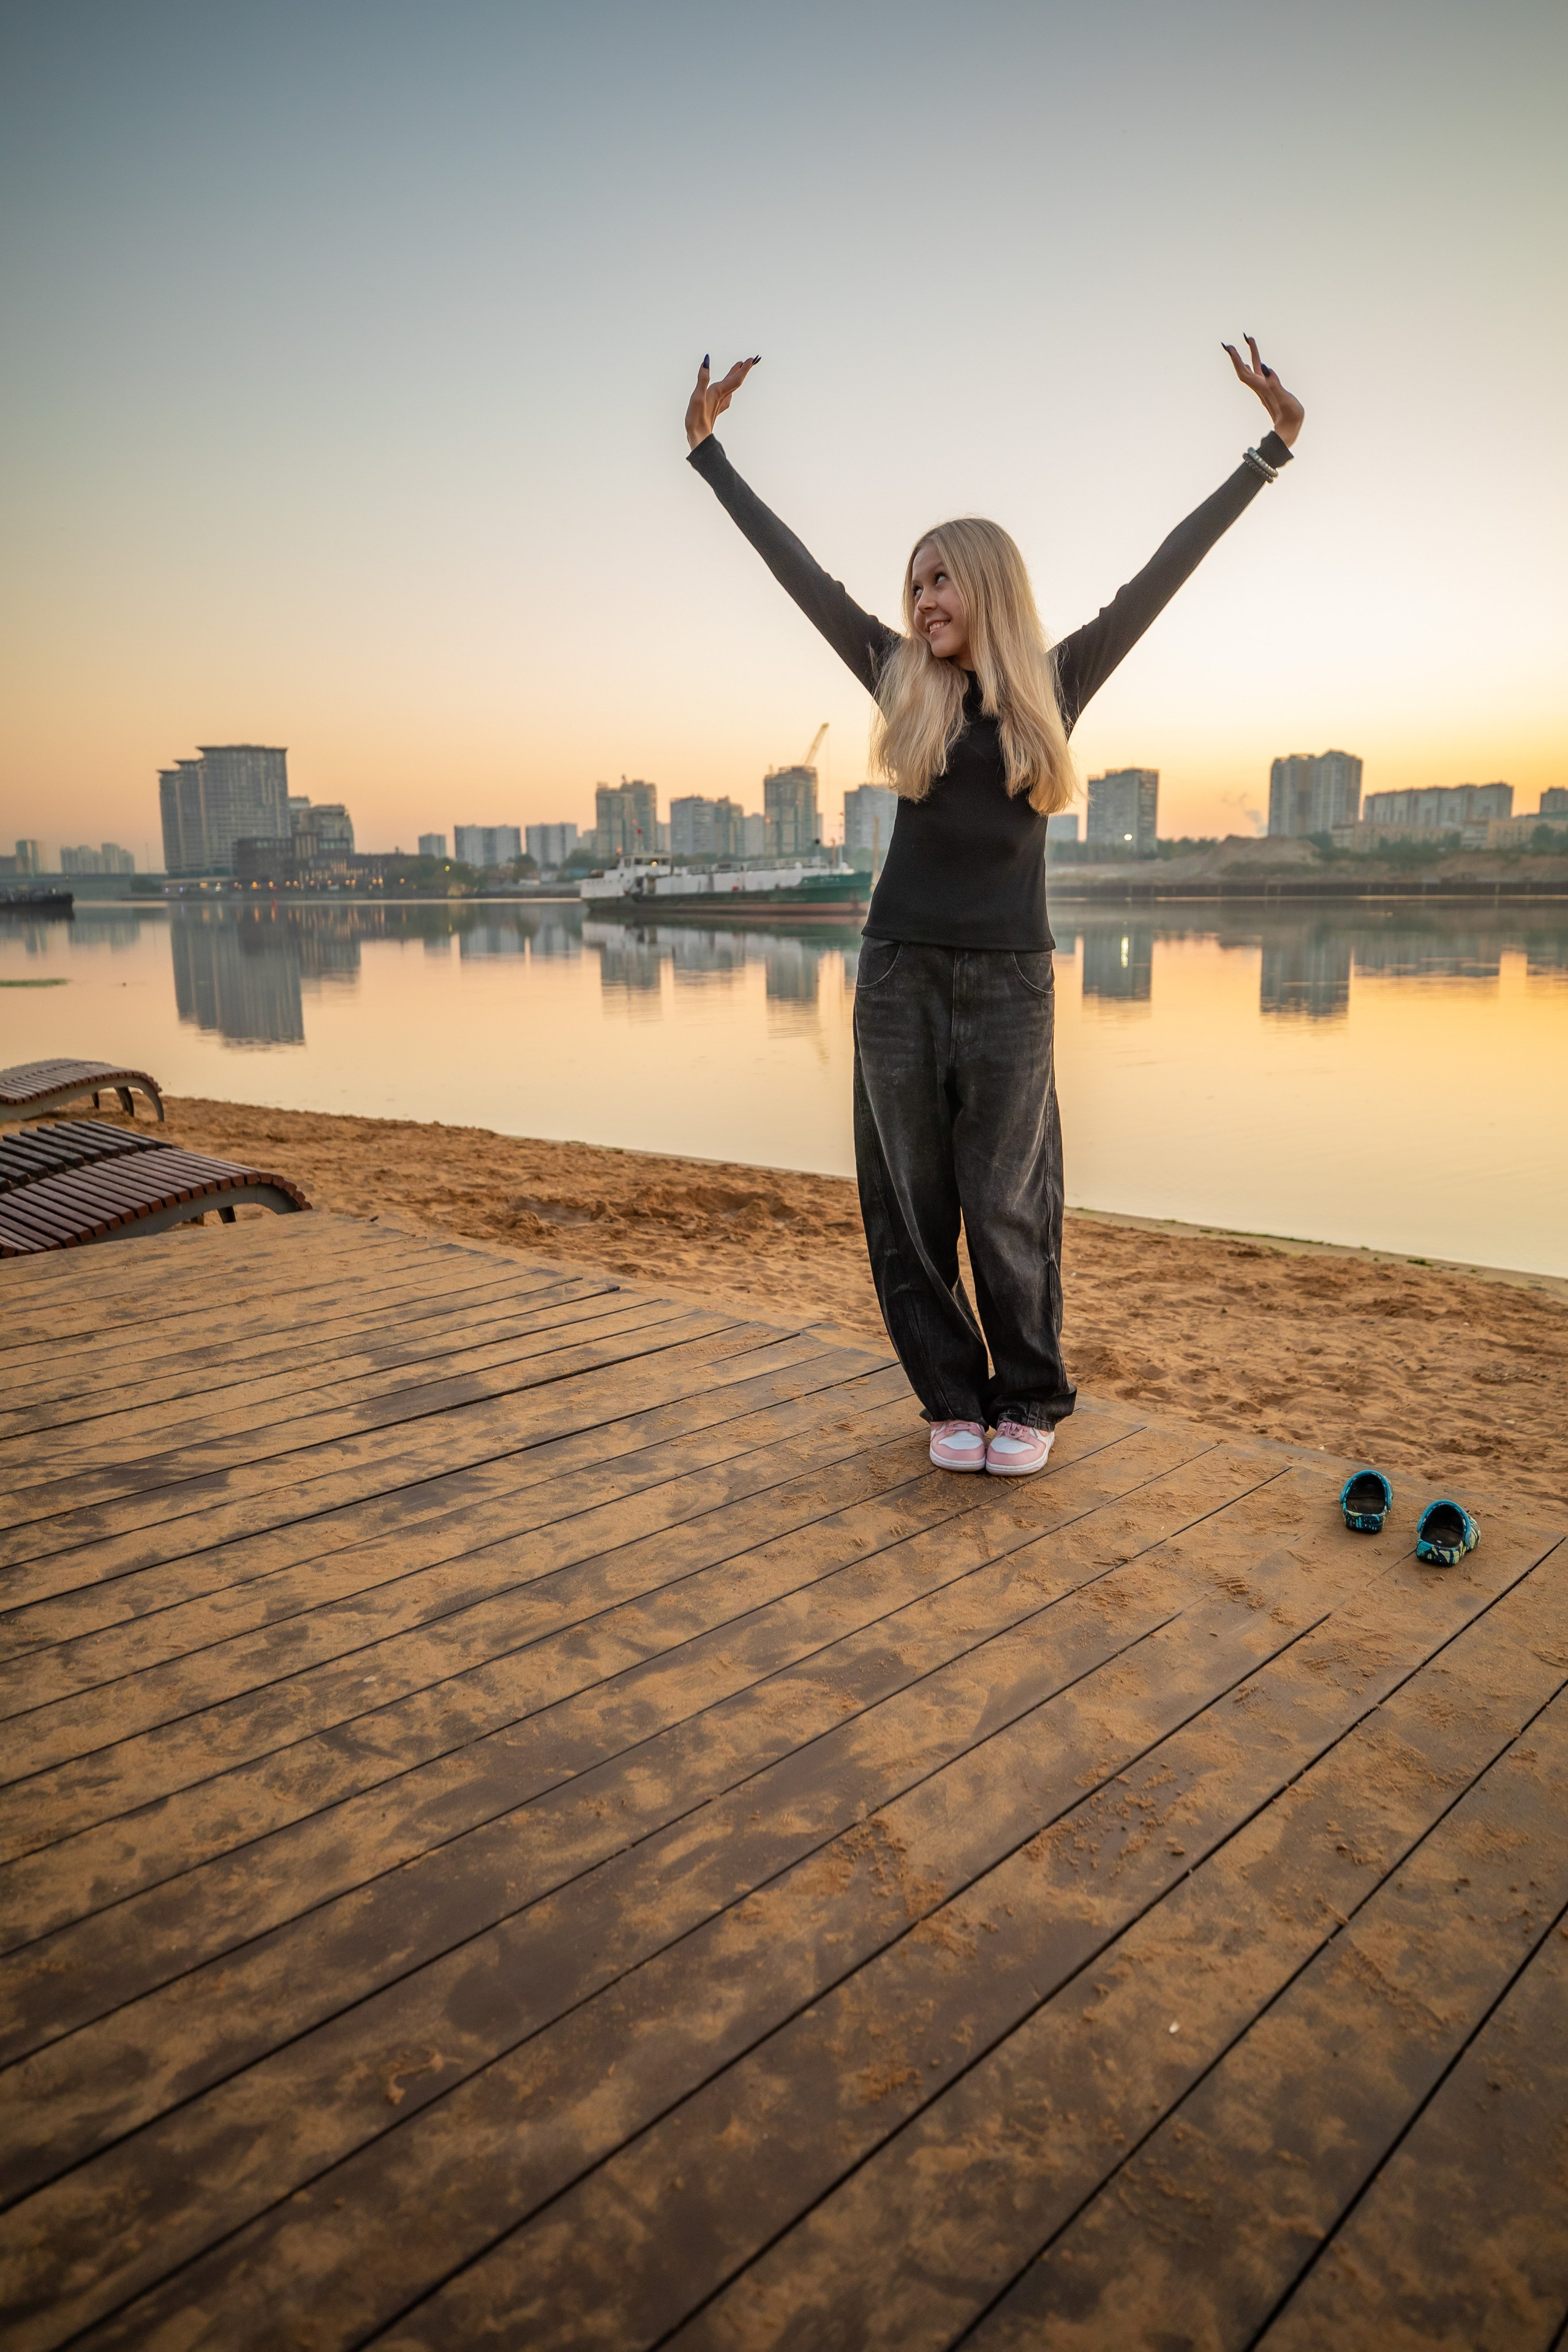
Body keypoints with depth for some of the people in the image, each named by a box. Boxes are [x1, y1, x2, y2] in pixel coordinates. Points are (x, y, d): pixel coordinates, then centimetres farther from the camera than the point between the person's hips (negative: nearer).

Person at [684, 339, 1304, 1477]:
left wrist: (1273, 450, 7)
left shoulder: (1054, 682, 6)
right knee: (911, 1202, 4)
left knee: (1007, 1204, 1)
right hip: (900, 969, 2)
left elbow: (1163, 574, 6)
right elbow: (799, 571, 11)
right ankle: (952, 1398, 17)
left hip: (1009, 977, -2)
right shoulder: (903, 683, 8)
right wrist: (709, 450, 14)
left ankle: (1030, 1401, 17)